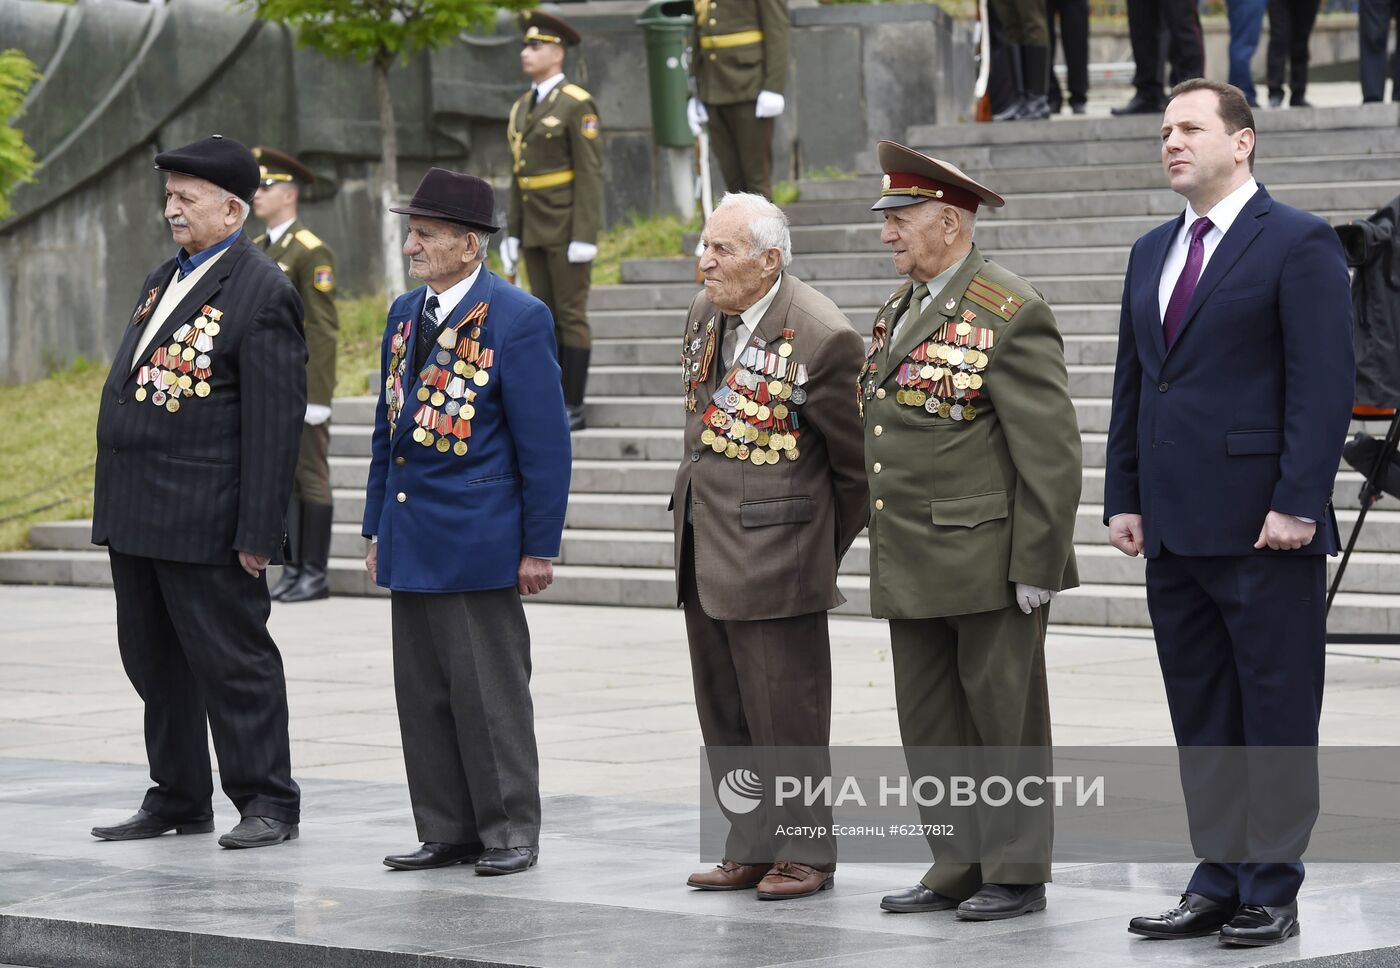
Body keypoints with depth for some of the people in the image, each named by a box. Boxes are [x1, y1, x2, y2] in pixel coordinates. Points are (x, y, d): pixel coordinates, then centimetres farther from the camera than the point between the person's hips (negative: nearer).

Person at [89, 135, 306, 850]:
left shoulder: (262, 293, -12)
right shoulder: (163, 280, 16)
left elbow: (274, 421, -15)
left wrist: (258, 532, -18)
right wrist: (113, 508, 17)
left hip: (203, 520, -9)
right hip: (134, 515, 9)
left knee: (232, 660, -1)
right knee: (154, 663, 14)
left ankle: (268, 803, 7)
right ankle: (178, 801, 23)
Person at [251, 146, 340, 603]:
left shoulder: (312, 252, -11)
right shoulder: (255, 251, 14)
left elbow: (323, 329, -14)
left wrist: (317, 398, -18)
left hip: (300, 384, -8)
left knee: (310, 475, -3)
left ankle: (315, 574, 1)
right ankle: (292, 569, 11)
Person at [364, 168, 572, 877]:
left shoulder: (518, 319, -10)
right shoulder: (405, 314, 12)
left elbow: (545, 442, -10)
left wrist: (539, 547, -12)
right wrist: (377, 528, 16)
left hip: (478, 543, -7)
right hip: (412, 544, 7)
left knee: (488, 692, -1)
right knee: (423, 696, 9)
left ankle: (510, 834, 8)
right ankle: (446, 833, 17)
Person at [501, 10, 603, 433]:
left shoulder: (577, 105, -12)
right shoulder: (522, 107, 13)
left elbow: (590, 172, -15)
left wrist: (585, 236, -19)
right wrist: (513, 233, 14)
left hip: (568, 226, -8)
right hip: (534, 228, 8)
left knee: (571, 316, -5)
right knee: (546, 318, 8)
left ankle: (575, 408, -2)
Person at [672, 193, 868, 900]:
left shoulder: (821, 336, -16)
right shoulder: (705, 313, 8)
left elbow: (857, 462, -7)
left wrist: (825, 548, 1)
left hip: (773, 551, -8)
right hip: (703, 548, 8)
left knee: (785, 712, -1)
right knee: (725, 715, 14)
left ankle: (805, 855, 11)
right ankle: (753, 850, 24)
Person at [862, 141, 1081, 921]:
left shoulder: (1011, 315, -12)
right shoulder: (900, 311, 15)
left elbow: (1050, 452, -14)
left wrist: (1036, 564, -16)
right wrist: (885, 550, 17)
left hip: (990, 564, -8)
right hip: (915, 566, 8)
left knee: (1005, 718, 2)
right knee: (932, 726, 11)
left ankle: (1018, 874, 10)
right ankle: (957, 867, 19)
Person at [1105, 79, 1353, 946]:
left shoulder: (1299, 244, -6)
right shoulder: (1153, 253, 16)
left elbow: (1325, 384, -12)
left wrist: (1297, 505, -17)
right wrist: (1125, 497, 11)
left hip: (1264, 526, -7)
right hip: (1177, 532, 7)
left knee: (1275, 715, -1)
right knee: (1202, 720, 10)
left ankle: (1272, 893, 5)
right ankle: (1219, 883, 17)